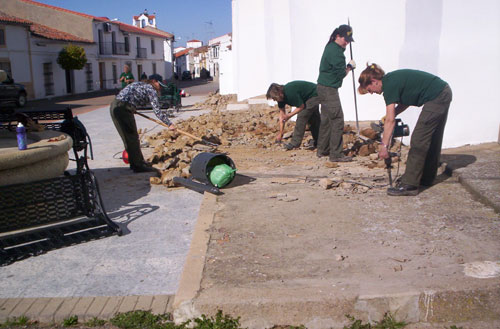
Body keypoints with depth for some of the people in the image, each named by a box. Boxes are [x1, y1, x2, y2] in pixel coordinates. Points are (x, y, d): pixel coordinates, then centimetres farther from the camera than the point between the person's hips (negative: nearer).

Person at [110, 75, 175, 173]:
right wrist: (169, 124, -7)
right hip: (123, 109, -9)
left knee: (128, 137, 16)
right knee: (132, 138, -3)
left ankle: (134, 162, 25)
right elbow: (157, 110, -8)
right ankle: (139, 165, 2)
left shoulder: (139, 84, 24)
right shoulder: (151, 89, -1)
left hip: (114, 106, 9)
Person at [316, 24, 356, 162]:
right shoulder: (335, 52, -18)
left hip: (324, 88, 11)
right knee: (337, 120, -8)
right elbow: (342, 73, -16)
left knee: (326, 119, 16)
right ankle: (336, 154, -5)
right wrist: (350, 66, 1)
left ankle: (322, 150, 25)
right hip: (329, 89, -11)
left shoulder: (331, 46, 14)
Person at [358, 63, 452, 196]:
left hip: (436, 97, -10)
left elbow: (390, 120, -21)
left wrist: (384, 146, -19)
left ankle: (409, 185, -10)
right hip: (444, 92, 10)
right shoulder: (392, 79, 10)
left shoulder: (389, 85, -17)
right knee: (432, 139, 17)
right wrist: (391, 114, 7)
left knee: (419, 141, -10)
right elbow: (406, 101, 20)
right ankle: (426, 178, 29)